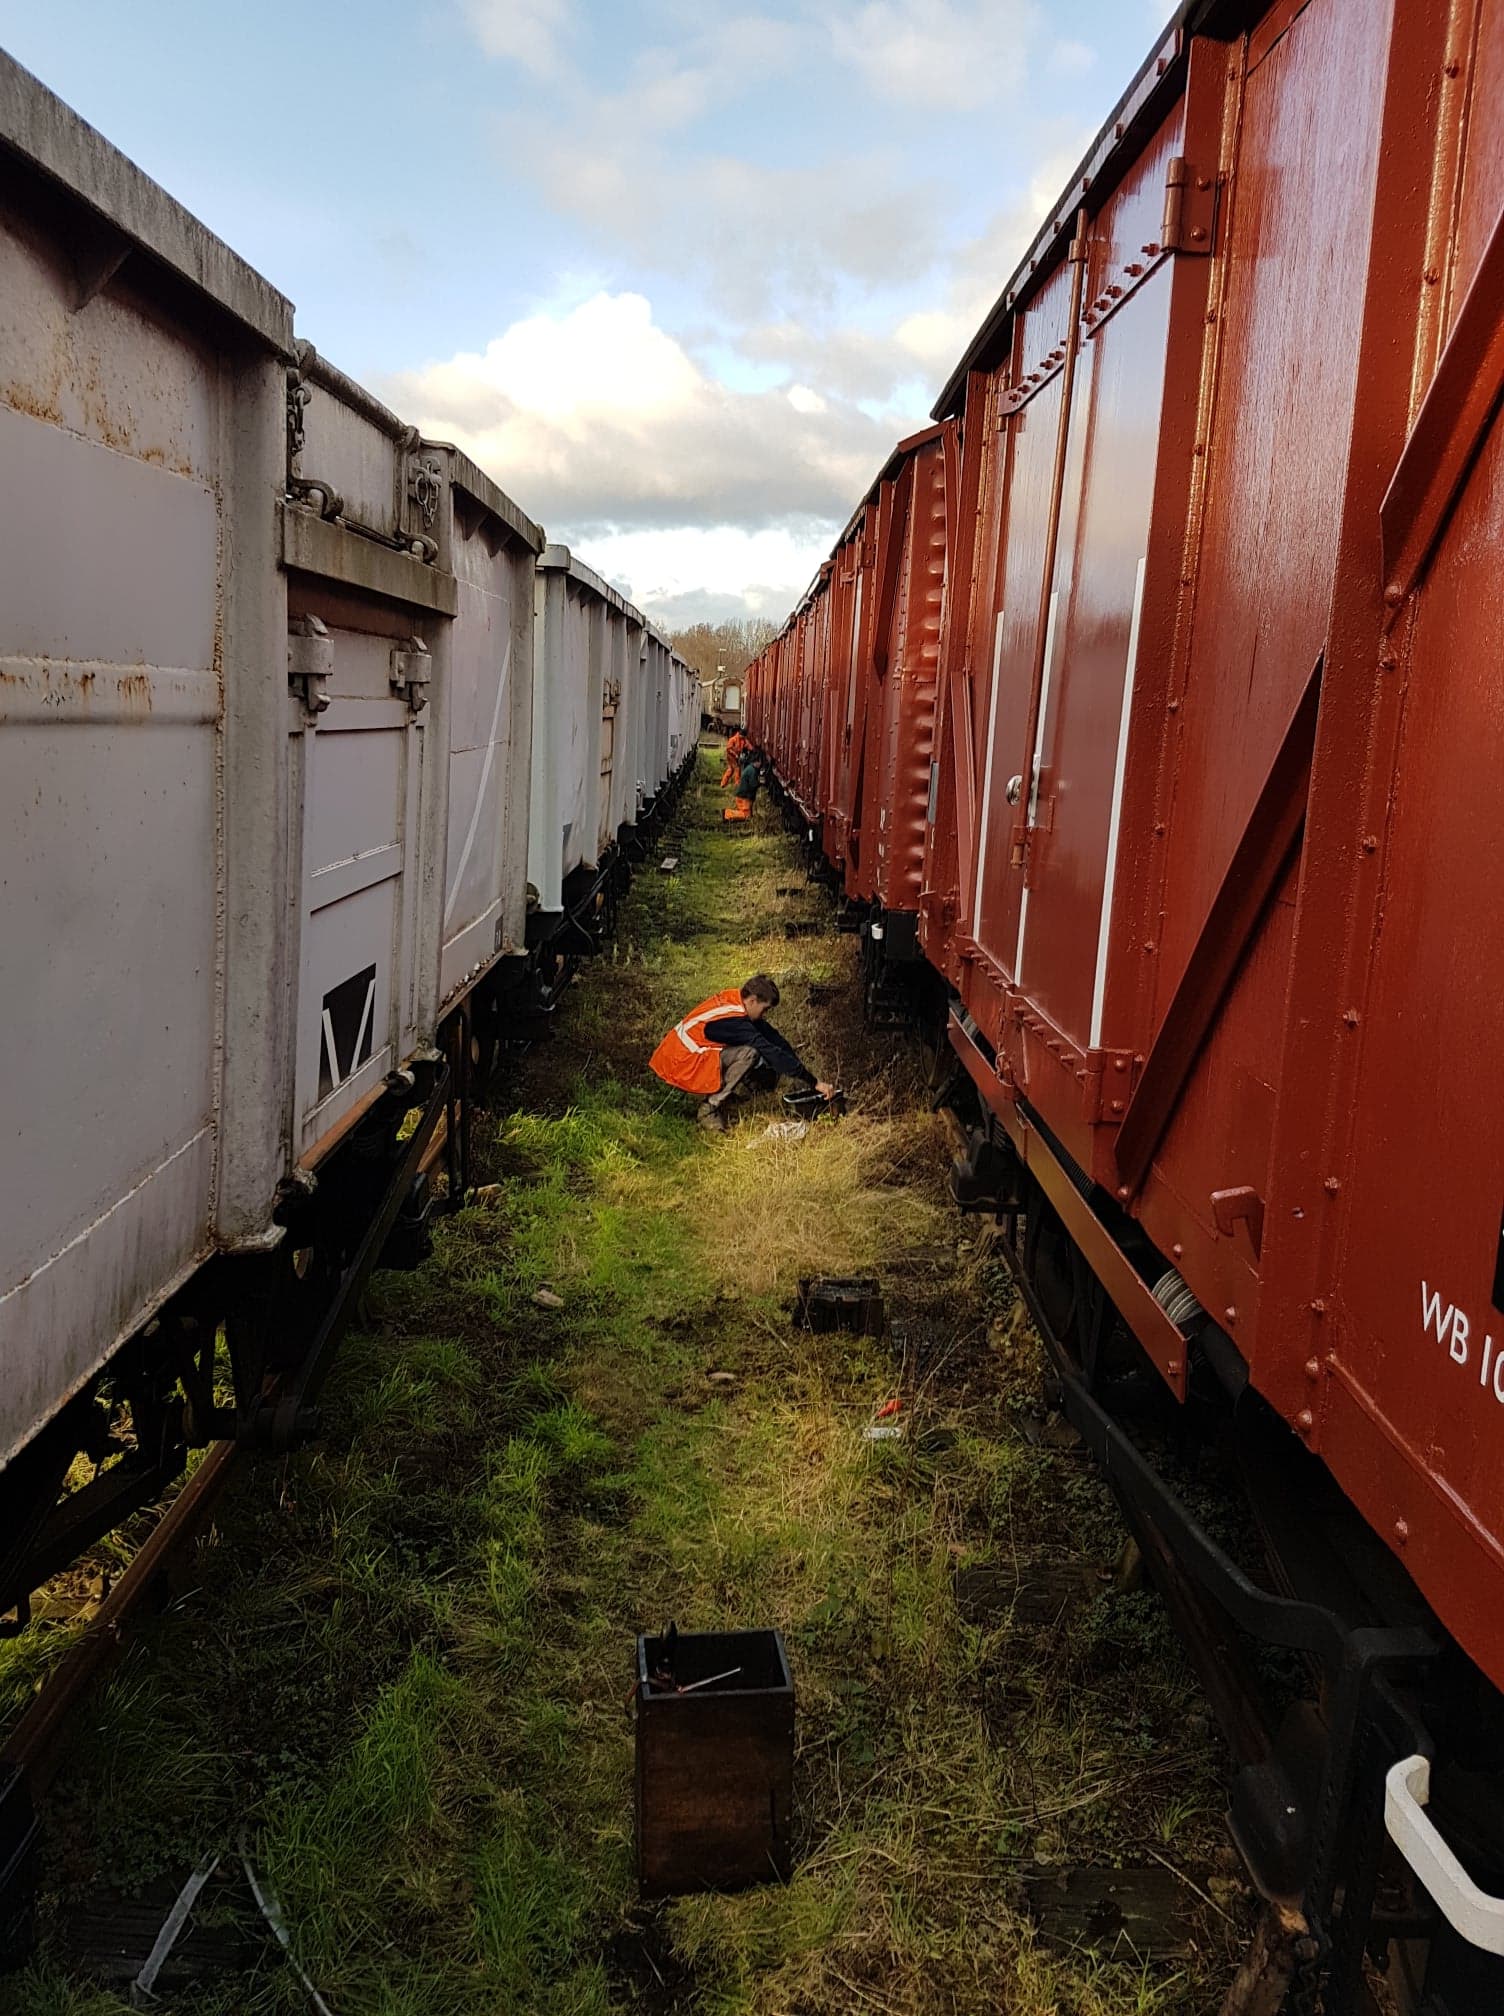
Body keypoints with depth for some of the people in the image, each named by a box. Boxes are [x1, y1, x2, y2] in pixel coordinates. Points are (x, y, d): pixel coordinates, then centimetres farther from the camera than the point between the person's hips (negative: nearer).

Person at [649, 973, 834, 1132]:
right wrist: (814, 1082, -25)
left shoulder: (734, 998, 0)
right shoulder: (734, 1020, -27)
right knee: (749, 1054, -27)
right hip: (680, 1066, -9)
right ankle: (710, 1110, -15)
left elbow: (772, 1036, 7)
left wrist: (799, 1064, 4)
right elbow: (773, 1053, -28)